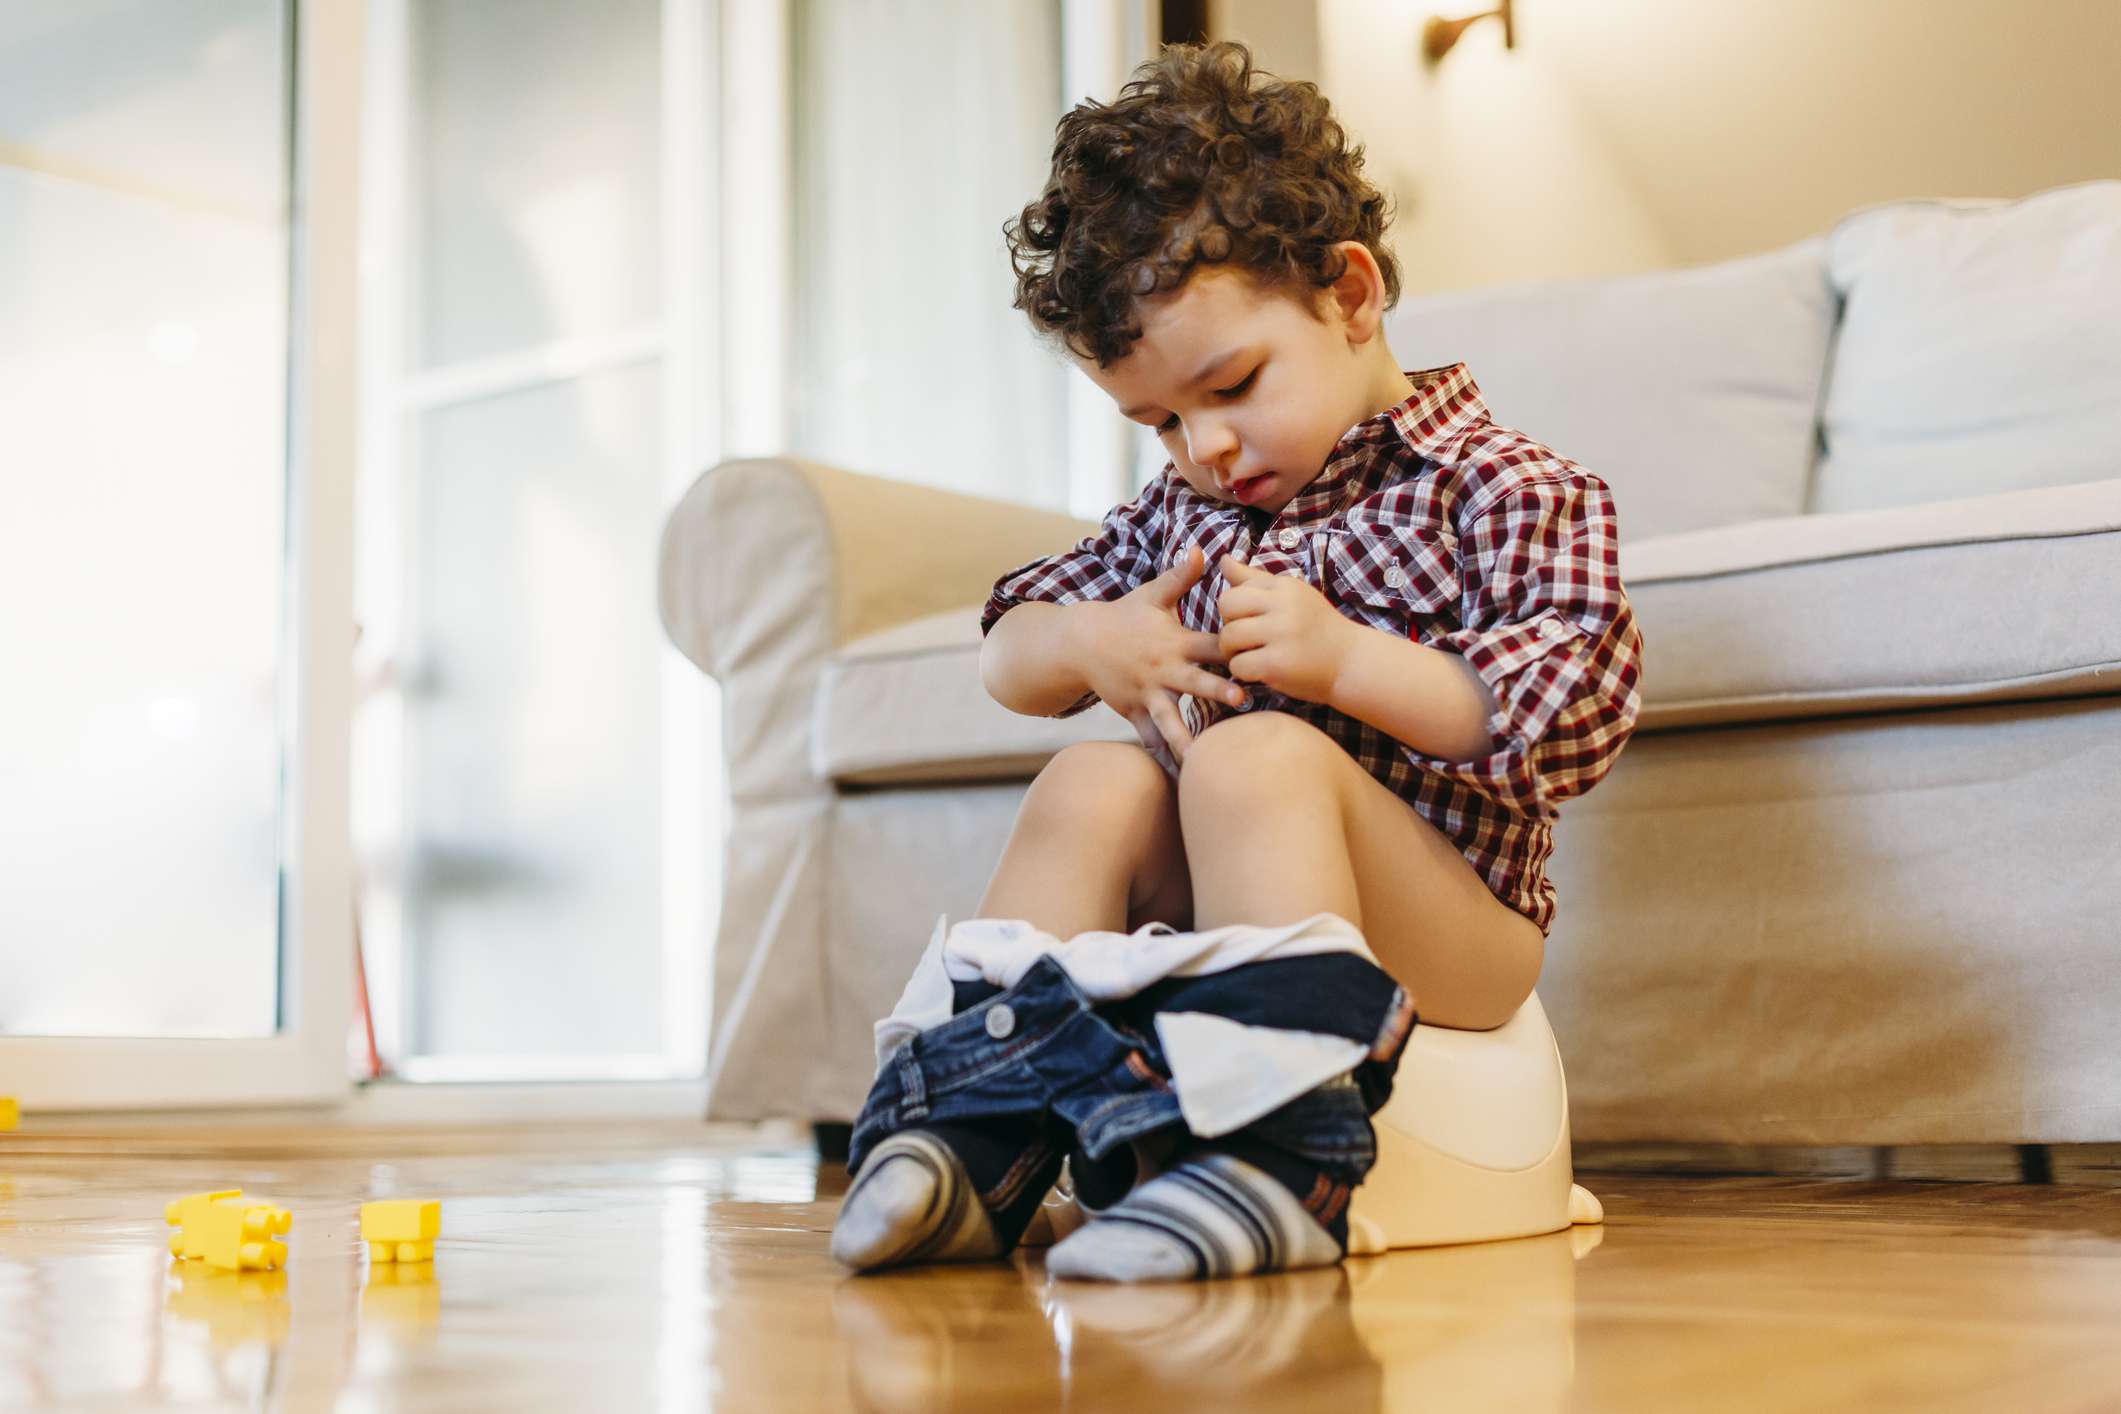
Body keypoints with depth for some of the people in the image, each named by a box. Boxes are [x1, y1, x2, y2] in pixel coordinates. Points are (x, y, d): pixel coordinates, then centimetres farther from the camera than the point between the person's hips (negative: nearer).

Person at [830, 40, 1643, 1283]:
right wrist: (1089, 646, -3)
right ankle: (971, 1125, -27)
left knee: (1255, 754, -32)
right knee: (1096, 783, -20)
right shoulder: (1183, 510, 18)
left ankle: (1269, 1154, -48)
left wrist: (1344, 658, -23)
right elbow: (1007, 656, 22)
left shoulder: (1512, 494, -1)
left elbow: (1582, 708, -14)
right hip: (1201, 903, 6)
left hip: (1448, 932, -6)